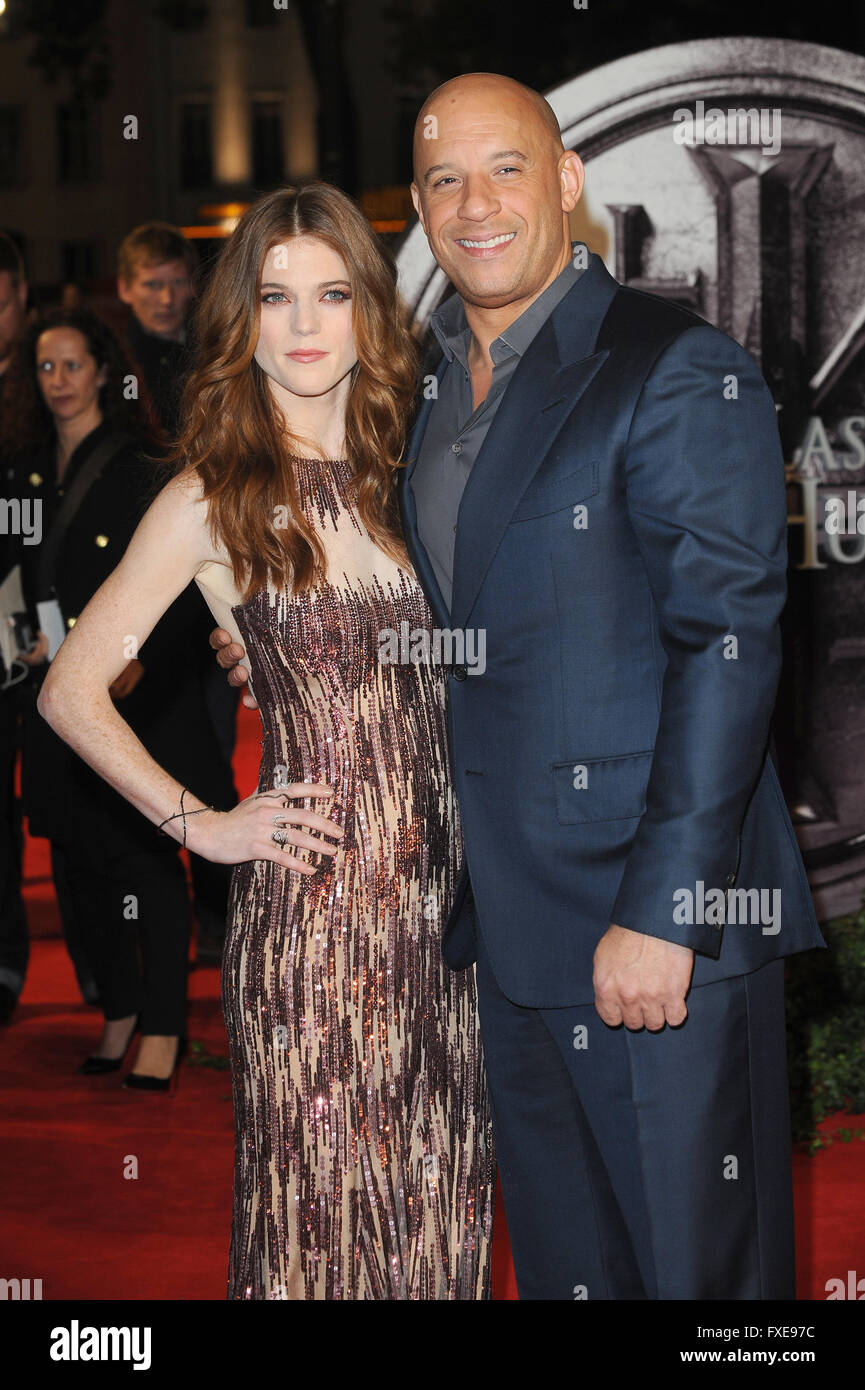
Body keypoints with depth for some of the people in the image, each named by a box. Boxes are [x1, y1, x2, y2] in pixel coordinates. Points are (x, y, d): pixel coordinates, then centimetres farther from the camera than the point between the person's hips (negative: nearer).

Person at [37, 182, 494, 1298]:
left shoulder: (399, 474, 11)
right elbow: (71, 691, -5)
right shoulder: (212, 499, -4)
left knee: (435, 1192, 11)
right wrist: (200, 824, -5)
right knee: (317, 1203, 3)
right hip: (309, 895, -5)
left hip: (436, 890, 5)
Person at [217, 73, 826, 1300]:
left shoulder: (682, 372, -10)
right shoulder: (438, 392, 14)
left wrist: (661, 912, -20)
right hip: (514, 921, 7)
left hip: (661, 920, -7)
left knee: (696, 1261, 2)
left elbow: (724, 648, -16)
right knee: (560, 1258, 17)